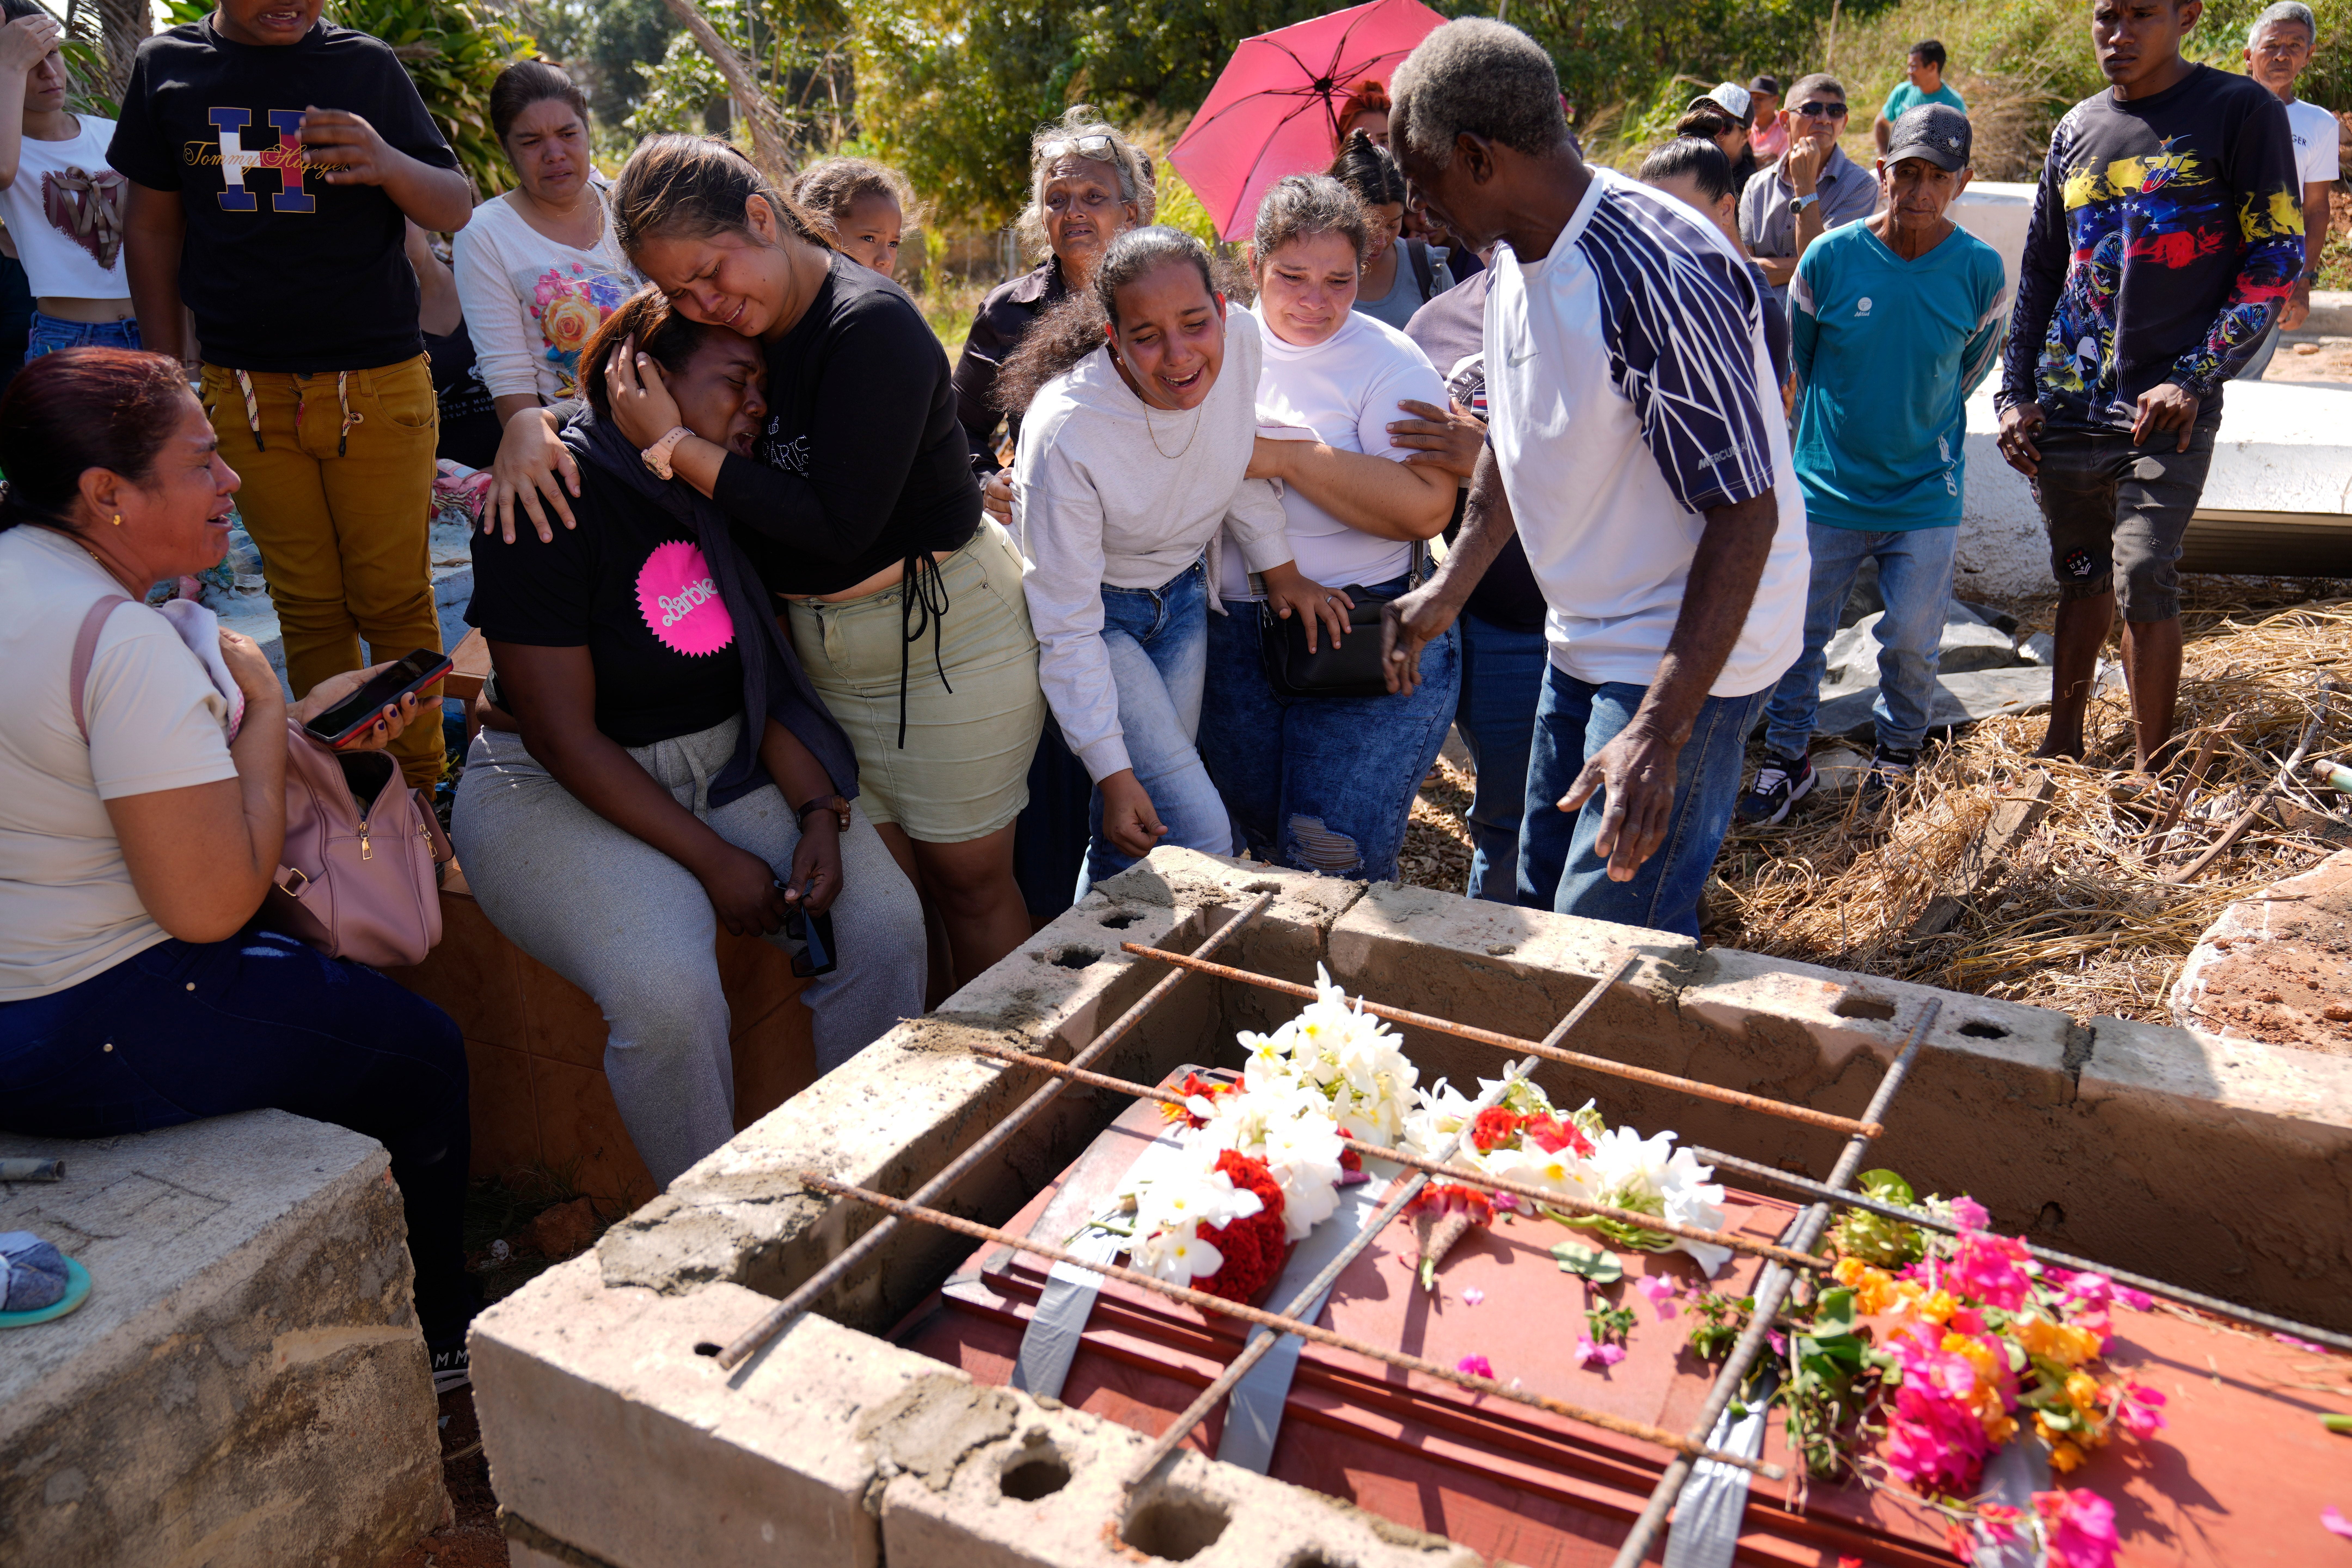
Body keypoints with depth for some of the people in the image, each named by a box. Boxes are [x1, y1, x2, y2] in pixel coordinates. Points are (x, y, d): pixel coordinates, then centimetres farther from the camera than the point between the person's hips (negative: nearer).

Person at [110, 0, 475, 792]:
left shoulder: (367, 65, 4)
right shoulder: (168, 67, 8)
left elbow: (458, 209, 2)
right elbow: (154, 224, 14)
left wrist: (388, 164, -21)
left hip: (377, 381, -2)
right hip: (244, 390, 2)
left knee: (394, 599, 0)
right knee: (307, 605, 7)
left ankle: (423, 786, 12)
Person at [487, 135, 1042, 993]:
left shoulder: (872, 327, -20)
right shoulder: (735, 320, 3)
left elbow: (837, 527, -24)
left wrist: (674, 445, -19)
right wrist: (530, 428, -8)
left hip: (946, 635, -7)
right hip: (822, 650, 7)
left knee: (968, 880, 6)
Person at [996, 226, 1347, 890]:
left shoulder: (1242, 341, -19)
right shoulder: (1063, 433, -32)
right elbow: (1068, 629, -25)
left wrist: (1280, 569, 10)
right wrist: (1113, 774, -25)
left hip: (1185, 594, 5)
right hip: (1097, 611, -5)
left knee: (1130, 840, 8)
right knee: (1200, 837, -14)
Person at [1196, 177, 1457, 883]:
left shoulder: (1388, 362, -6)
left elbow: (1427, 508, -20)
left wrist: (1287, 458, -20)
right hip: (1231, 636, 5)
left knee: (1336, 863, -5)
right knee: (1260, 844, 15)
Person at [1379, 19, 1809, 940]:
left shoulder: (1660, 277, -27)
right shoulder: (1513, 257, 3)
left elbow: (1744, 517, -28)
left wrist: (1660, 732, -33)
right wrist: (1451, 588, 12)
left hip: (1689, 653, -9)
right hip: (1582, 640, 9)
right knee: (1542, 907, 18)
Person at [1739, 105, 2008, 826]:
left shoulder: (1981, 271, -6)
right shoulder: (1829, 259, -8)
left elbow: (1971, 368, 12)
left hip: (1925, 495, 0)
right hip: (1826, 488, 0)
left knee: (1912, 641, 6)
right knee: (1797, 632, 5)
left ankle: (1899, 752, 30)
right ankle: (1787, 759, 23)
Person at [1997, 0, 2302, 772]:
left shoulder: (2241, 111, -2)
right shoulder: (2077, 129, 12)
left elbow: (2276, 261, -4)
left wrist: (2193, 379, -13)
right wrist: (2016, 392, 9)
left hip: (2167, 409, -4)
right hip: (2064, 409, 5)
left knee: (2142, 578, -14)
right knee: (2081, 576, 14)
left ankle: (2150, 782, -4)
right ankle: (2062, 746, 26)